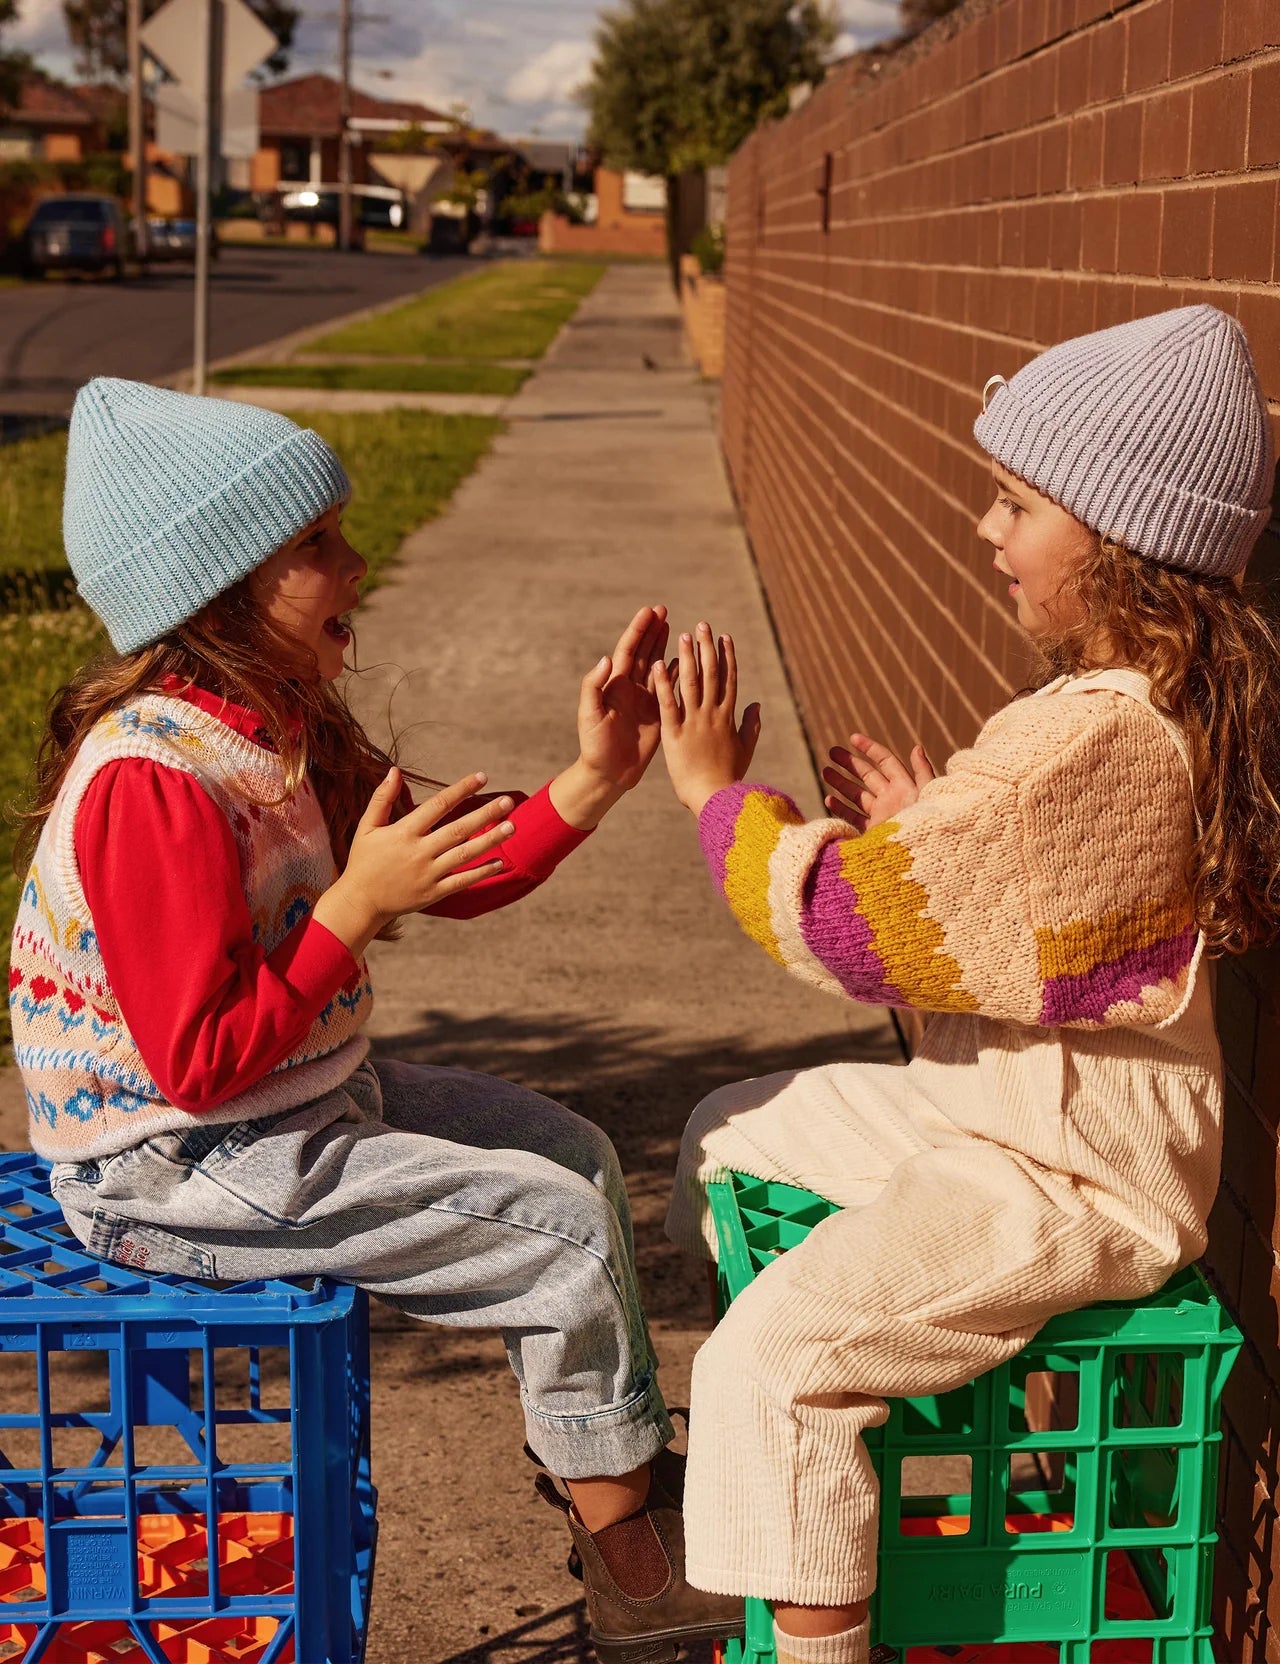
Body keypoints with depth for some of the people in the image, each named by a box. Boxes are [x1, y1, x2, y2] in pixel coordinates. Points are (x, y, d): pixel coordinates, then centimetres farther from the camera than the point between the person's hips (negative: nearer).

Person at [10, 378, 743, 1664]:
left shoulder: (273, 730, 4)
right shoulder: (152, 782, -27)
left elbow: (457, 877, 9)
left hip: (300, 1100, 10)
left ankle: (620, 1492, 25)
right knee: (566, 1231, -10)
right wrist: (357, 904, -28)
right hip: (176, 1175, -10)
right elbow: (200, 1062, -28)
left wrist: (592, 779, -3)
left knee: (571, 1151, 16)